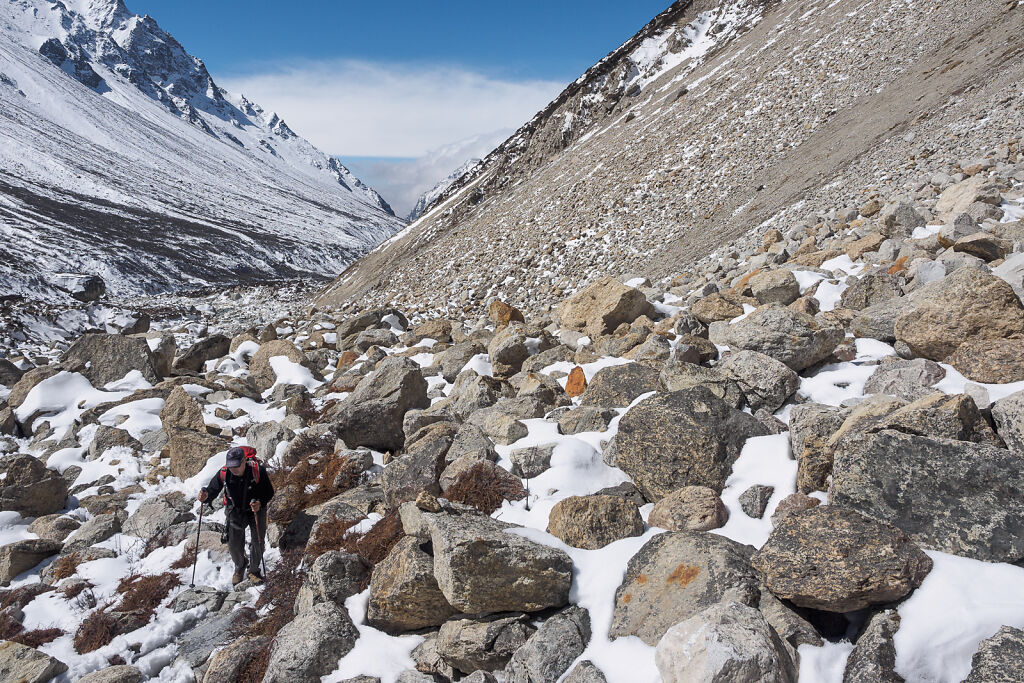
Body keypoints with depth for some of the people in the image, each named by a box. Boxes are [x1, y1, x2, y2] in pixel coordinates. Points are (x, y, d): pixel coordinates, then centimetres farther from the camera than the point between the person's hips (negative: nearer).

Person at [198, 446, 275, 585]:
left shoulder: (258, 471, -28)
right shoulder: (224, 473, -23)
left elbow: (269, 492, -17)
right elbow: (213, 488, -10)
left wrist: (260, 503, -37)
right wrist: (205, 495, -34)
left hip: (256, 511, -1)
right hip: (235, 512, 1)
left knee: (258, 542, 7)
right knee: (234, 545, 5)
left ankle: (254, 570, 35)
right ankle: (240, 566, 38)